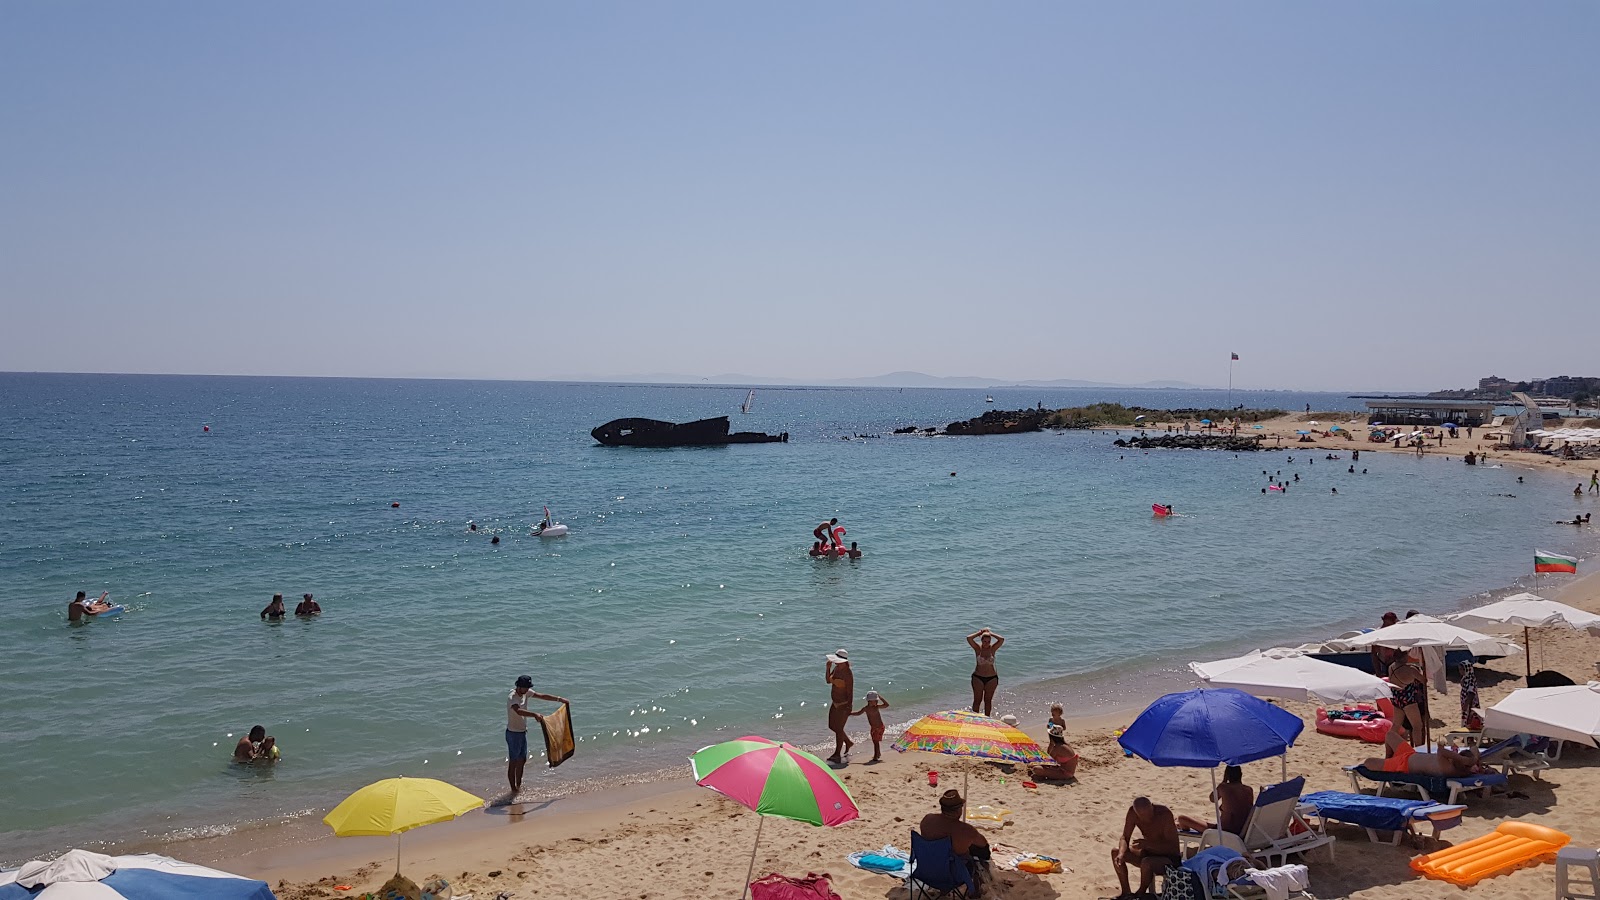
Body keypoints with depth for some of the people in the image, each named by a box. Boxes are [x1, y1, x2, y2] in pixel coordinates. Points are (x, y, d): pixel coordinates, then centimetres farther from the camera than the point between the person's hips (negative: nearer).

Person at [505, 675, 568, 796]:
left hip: (523, 732, 9)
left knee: (522, 760, 18)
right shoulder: (511, 698, -26)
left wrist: (559, 699, -1)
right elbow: (519, 711, -45)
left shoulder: (526, 692, -1)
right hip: (513, 733, -9)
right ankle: (513, 790, 13)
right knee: (513, 762, 3)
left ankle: (519, 786, 33)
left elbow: (542, 696, 6)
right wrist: (535, 715, -58)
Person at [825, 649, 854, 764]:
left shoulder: (847, 673, -23)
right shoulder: (836, 669, 2)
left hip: (844, 704, -9)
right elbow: (828, 681, 12)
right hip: (835, 703, 9)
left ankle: (837, 754, 9)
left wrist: (849, 707, -21)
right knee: (832, 726, 18)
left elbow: (850, 691, -21)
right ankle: (848, 742, 38)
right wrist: (827, 668, -3)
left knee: (838, 728, -2)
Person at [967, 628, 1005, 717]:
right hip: (978, 677, -1)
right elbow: (969, 638, -22)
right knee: (977, 700, 5)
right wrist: (979, 633, -10)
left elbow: (1001, 639, -19)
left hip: (992, 678, 1)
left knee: (988, 700, 11)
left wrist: (990, 633, -10)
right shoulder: (978, 648, -7)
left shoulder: (993, 648, -4)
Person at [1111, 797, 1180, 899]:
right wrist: (1121, 854, -27)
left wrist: (1148, 844, -39)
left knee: (1147, 863, -34)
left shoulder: (1165, 814, -28)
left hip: (1169, 859, -6)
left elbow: (1174, 847, -28)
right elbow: (1125, 838, -6)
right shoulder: (1132, 812, -13)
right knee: (1115, 852, -7)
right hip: (1149, 853, 6)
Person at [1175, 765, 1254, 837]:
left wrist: (1224, 781, 3)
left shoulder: (1223, 787, -14)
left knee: (1181, 818, 3)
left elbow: (1212, 799, 6)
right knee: (1206, 820, 36)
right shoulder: (1249, 790, -1)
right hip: (1243, 832, 7)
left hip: (1225, 831, -7)